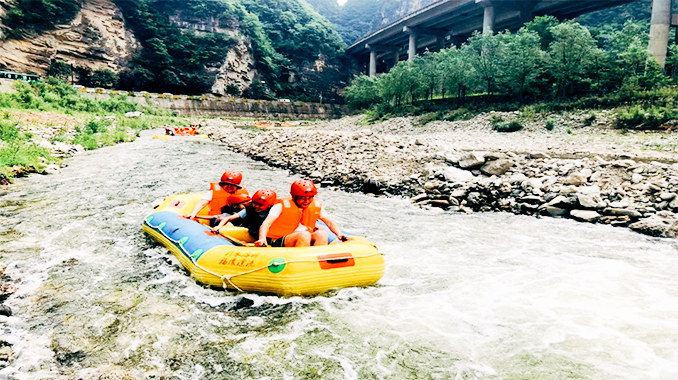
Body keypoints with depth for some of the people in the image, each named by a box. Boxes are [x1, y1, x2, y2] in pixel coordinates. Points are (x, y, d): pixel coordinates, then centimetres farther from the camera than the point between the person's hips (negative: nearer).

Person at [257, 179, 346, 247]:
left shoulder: (317, 205, 7)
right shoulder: (282, 206, -8)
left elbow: (330, 222, 10)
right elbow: (266, 224, -18)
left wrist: (340, 234, -9)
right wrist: (262, 239, -38)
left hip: (306, 241, 5)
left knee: (322, 233, -22)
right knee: (304, 235, -33)